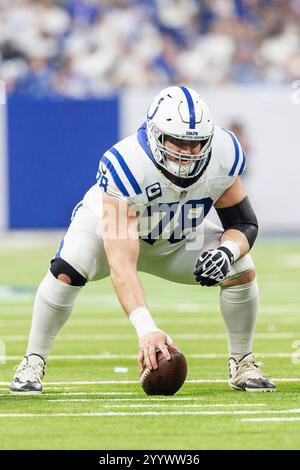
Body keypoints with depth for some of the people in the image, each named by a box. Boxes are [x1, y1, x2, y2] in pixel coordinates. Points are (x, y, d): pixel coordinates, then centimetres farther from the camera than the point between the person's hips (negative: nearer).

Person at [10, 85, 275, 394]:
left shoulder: (223, 157, -28)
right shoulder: (126, 167, -41)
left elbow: (245, 224, -13)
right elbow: (121, 265, -46)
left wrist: (227, 251, -38)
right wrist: (145, 328, -58)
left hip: (178, 240, 4)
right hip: (109, 226, -4)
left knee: (242, 270, -17)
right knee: (67, 271, -33)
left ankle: (242, 365, 6)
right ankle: (33, 363, -12)